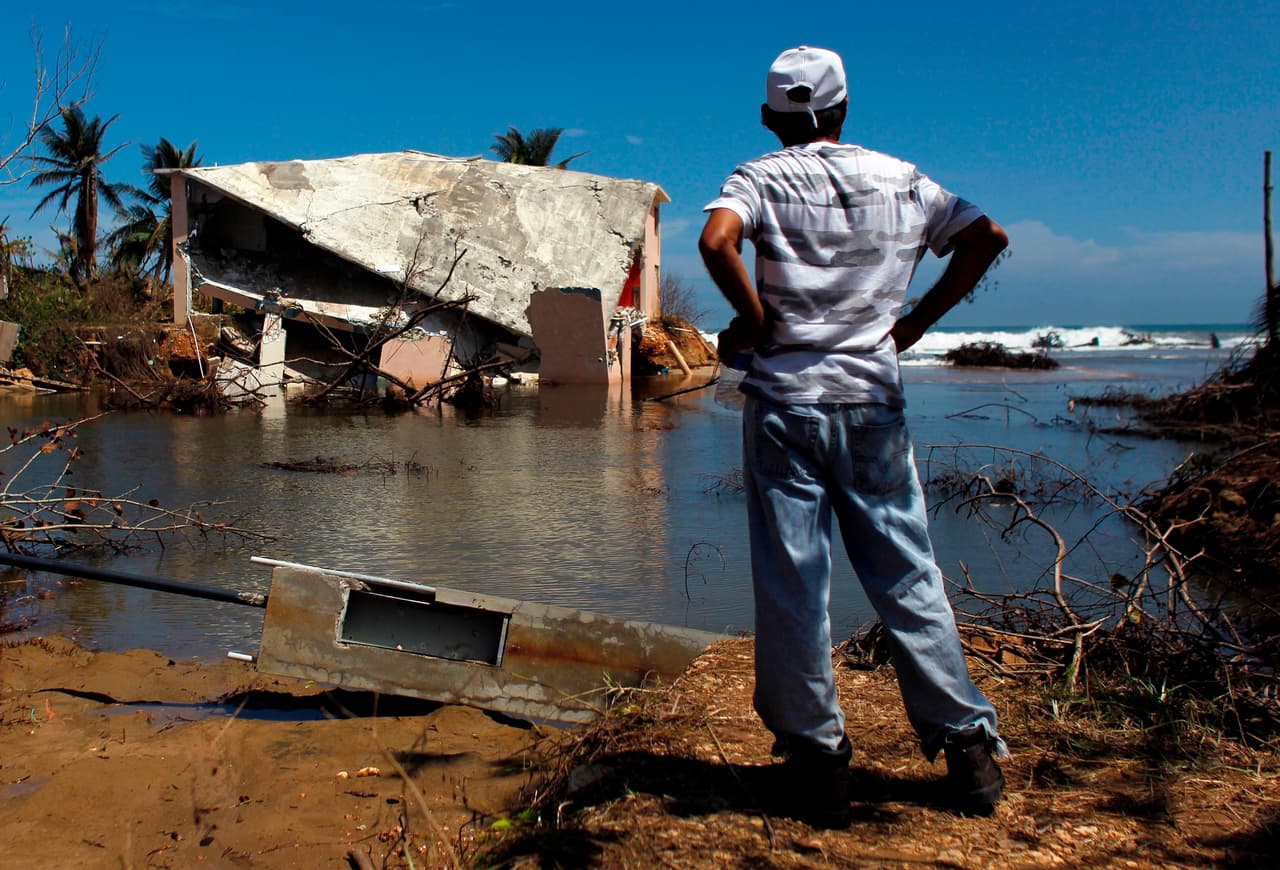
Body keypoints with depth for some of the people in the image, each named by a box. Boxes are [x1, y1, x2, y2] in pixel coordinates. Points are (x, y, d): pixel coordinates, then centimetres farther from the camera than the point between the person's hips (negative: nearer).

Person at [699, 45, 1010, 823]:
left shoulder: (761, 179, -1)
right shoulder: (900, 180, 10)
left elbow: (717, 239, -21)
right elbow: (987, 236, 12)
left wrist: (754, 318, -8)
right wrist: (917, 321, 12)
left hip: (785, 401, -3)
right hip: (873, 400, 3)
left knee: (792, 585, 4)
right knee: (909, 577, 10)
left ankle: (818, 756, 9)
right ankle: (969, 742, 13)